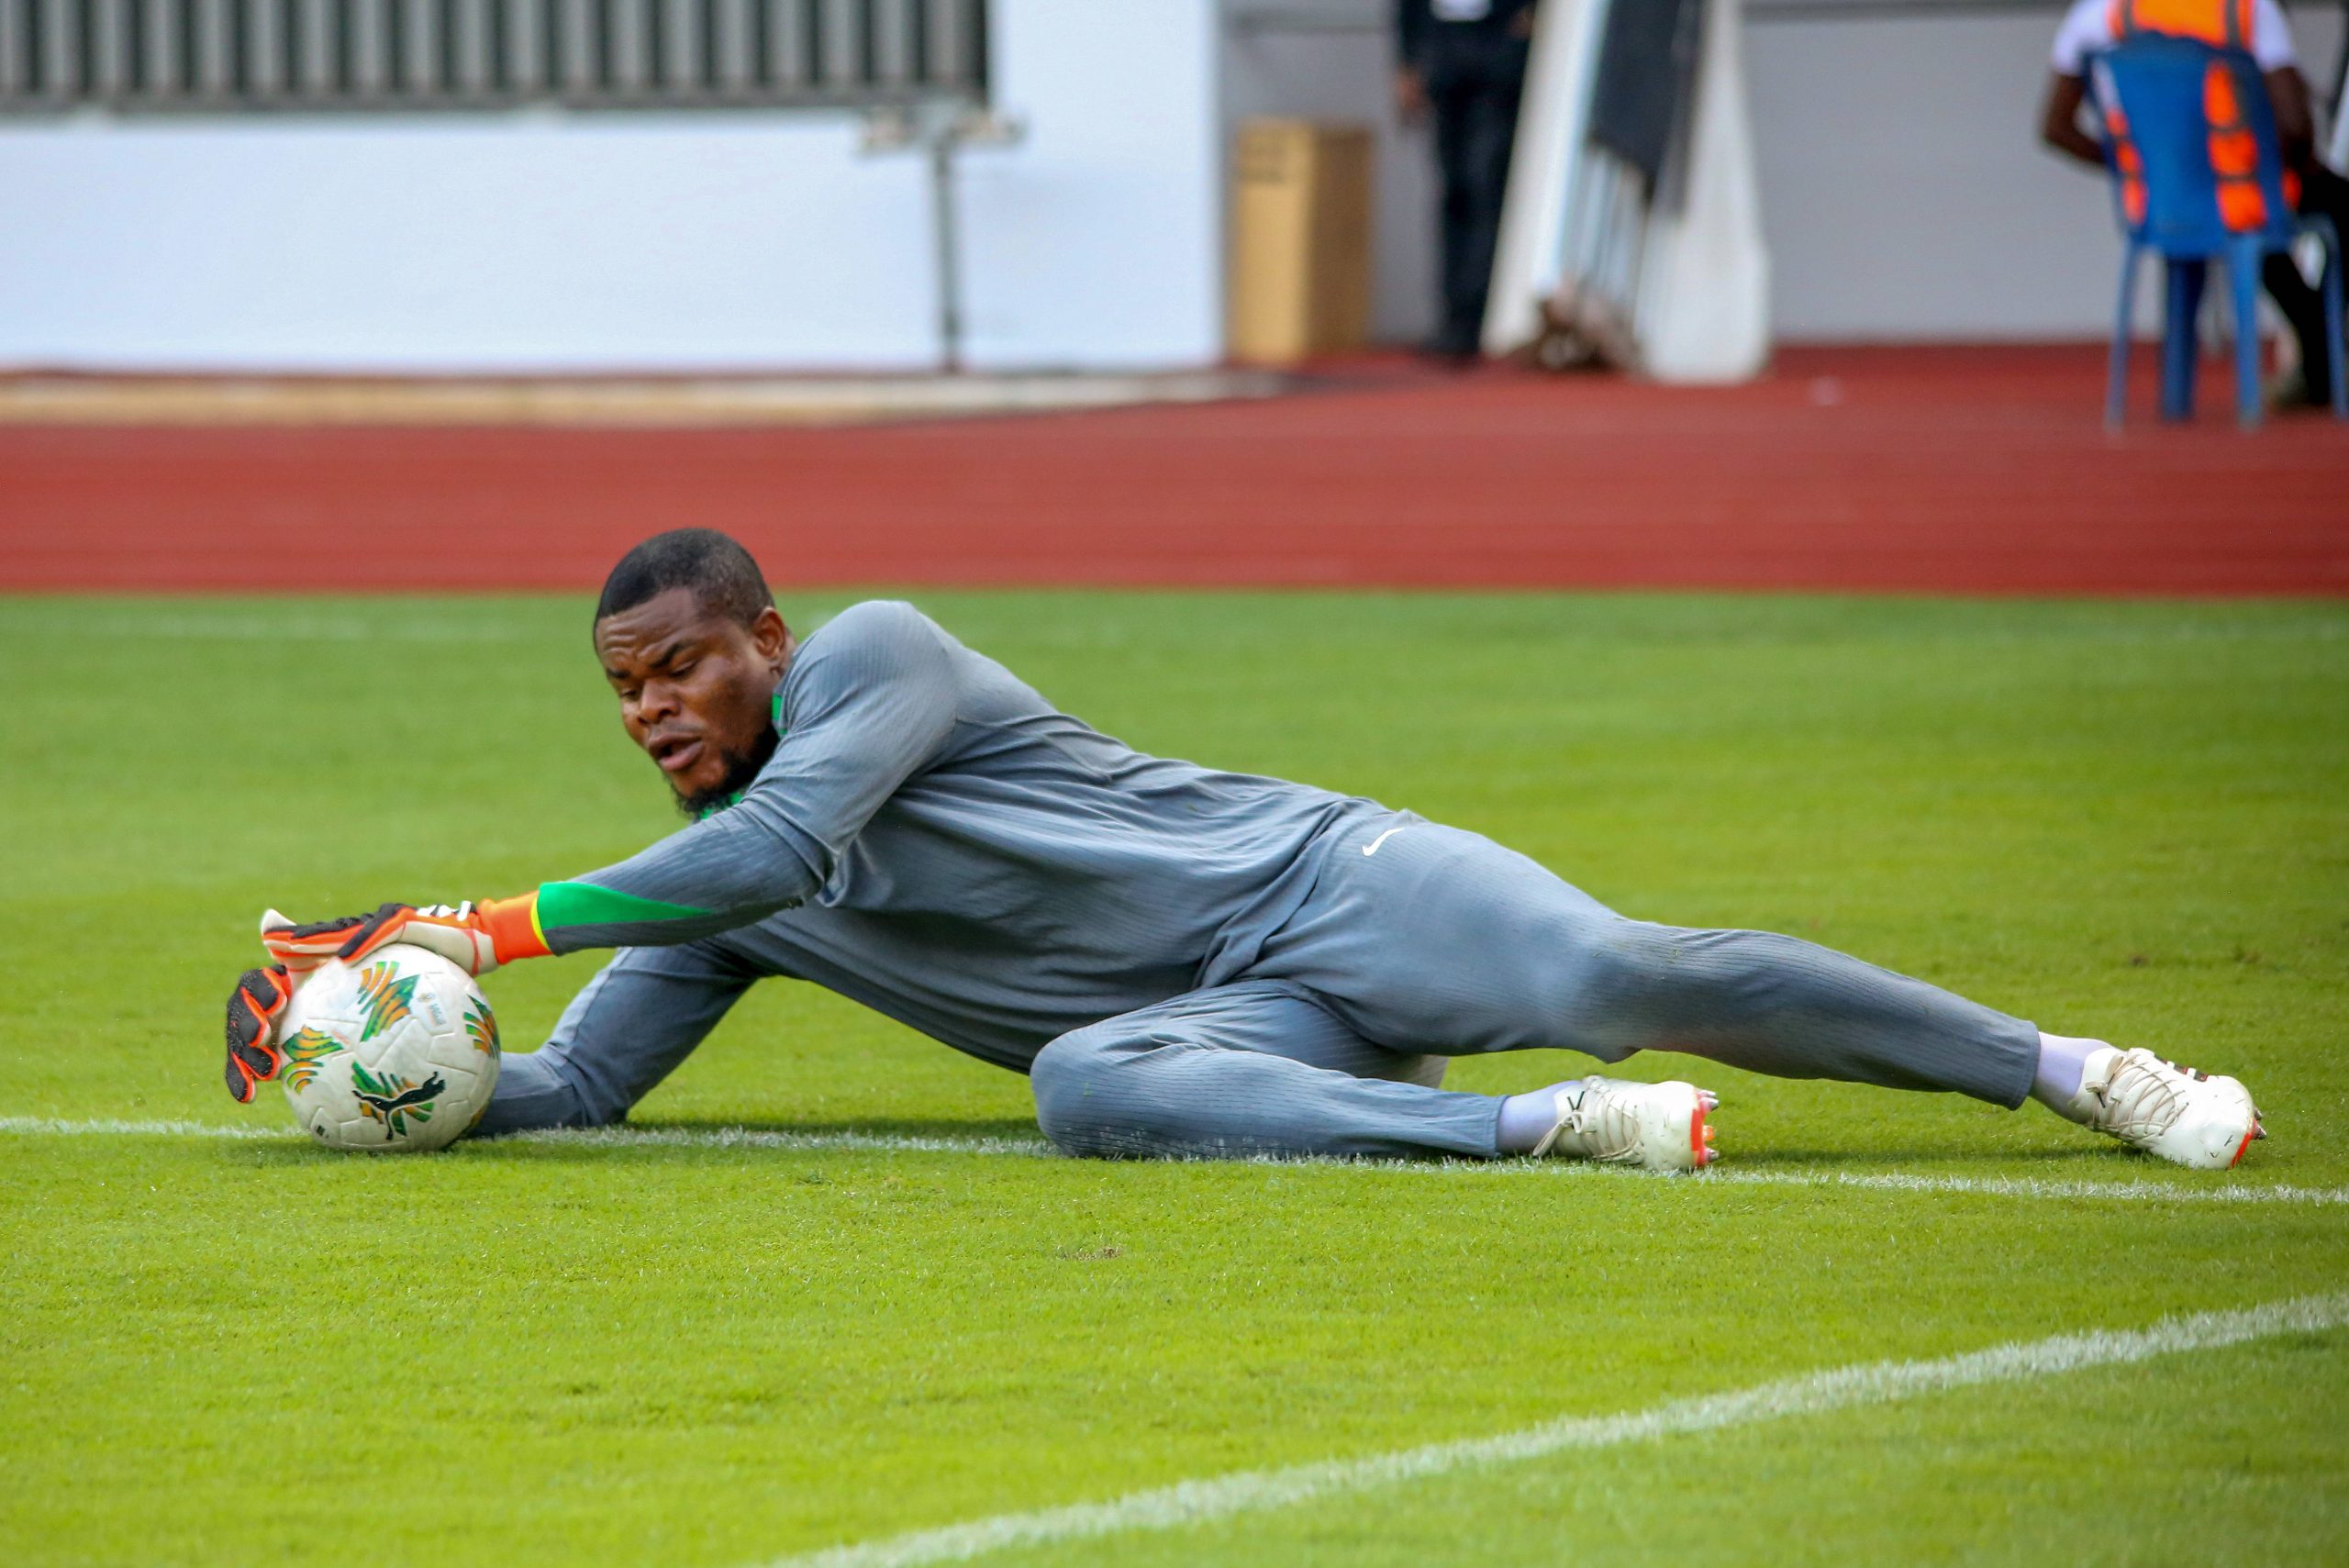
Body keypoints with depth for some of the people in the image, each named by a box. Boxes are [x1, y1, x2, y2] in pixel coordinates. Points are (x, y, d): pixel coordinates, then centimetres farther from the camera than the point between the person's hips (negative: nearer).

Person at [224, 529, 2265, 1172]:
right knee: (1089, 1088, -32)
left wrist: (483, 924, -22)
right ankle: (1535, 1129, -32)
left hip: (1318, 881, -5)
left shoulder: (875, 655, -7)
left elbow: (784, 844, -22)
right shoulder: (708, 894, 16)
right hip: (1235, 1023, 5)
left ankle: (2066, 1068, -17)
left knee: (1619, 974, -28)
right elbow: (575, 1086, 16)